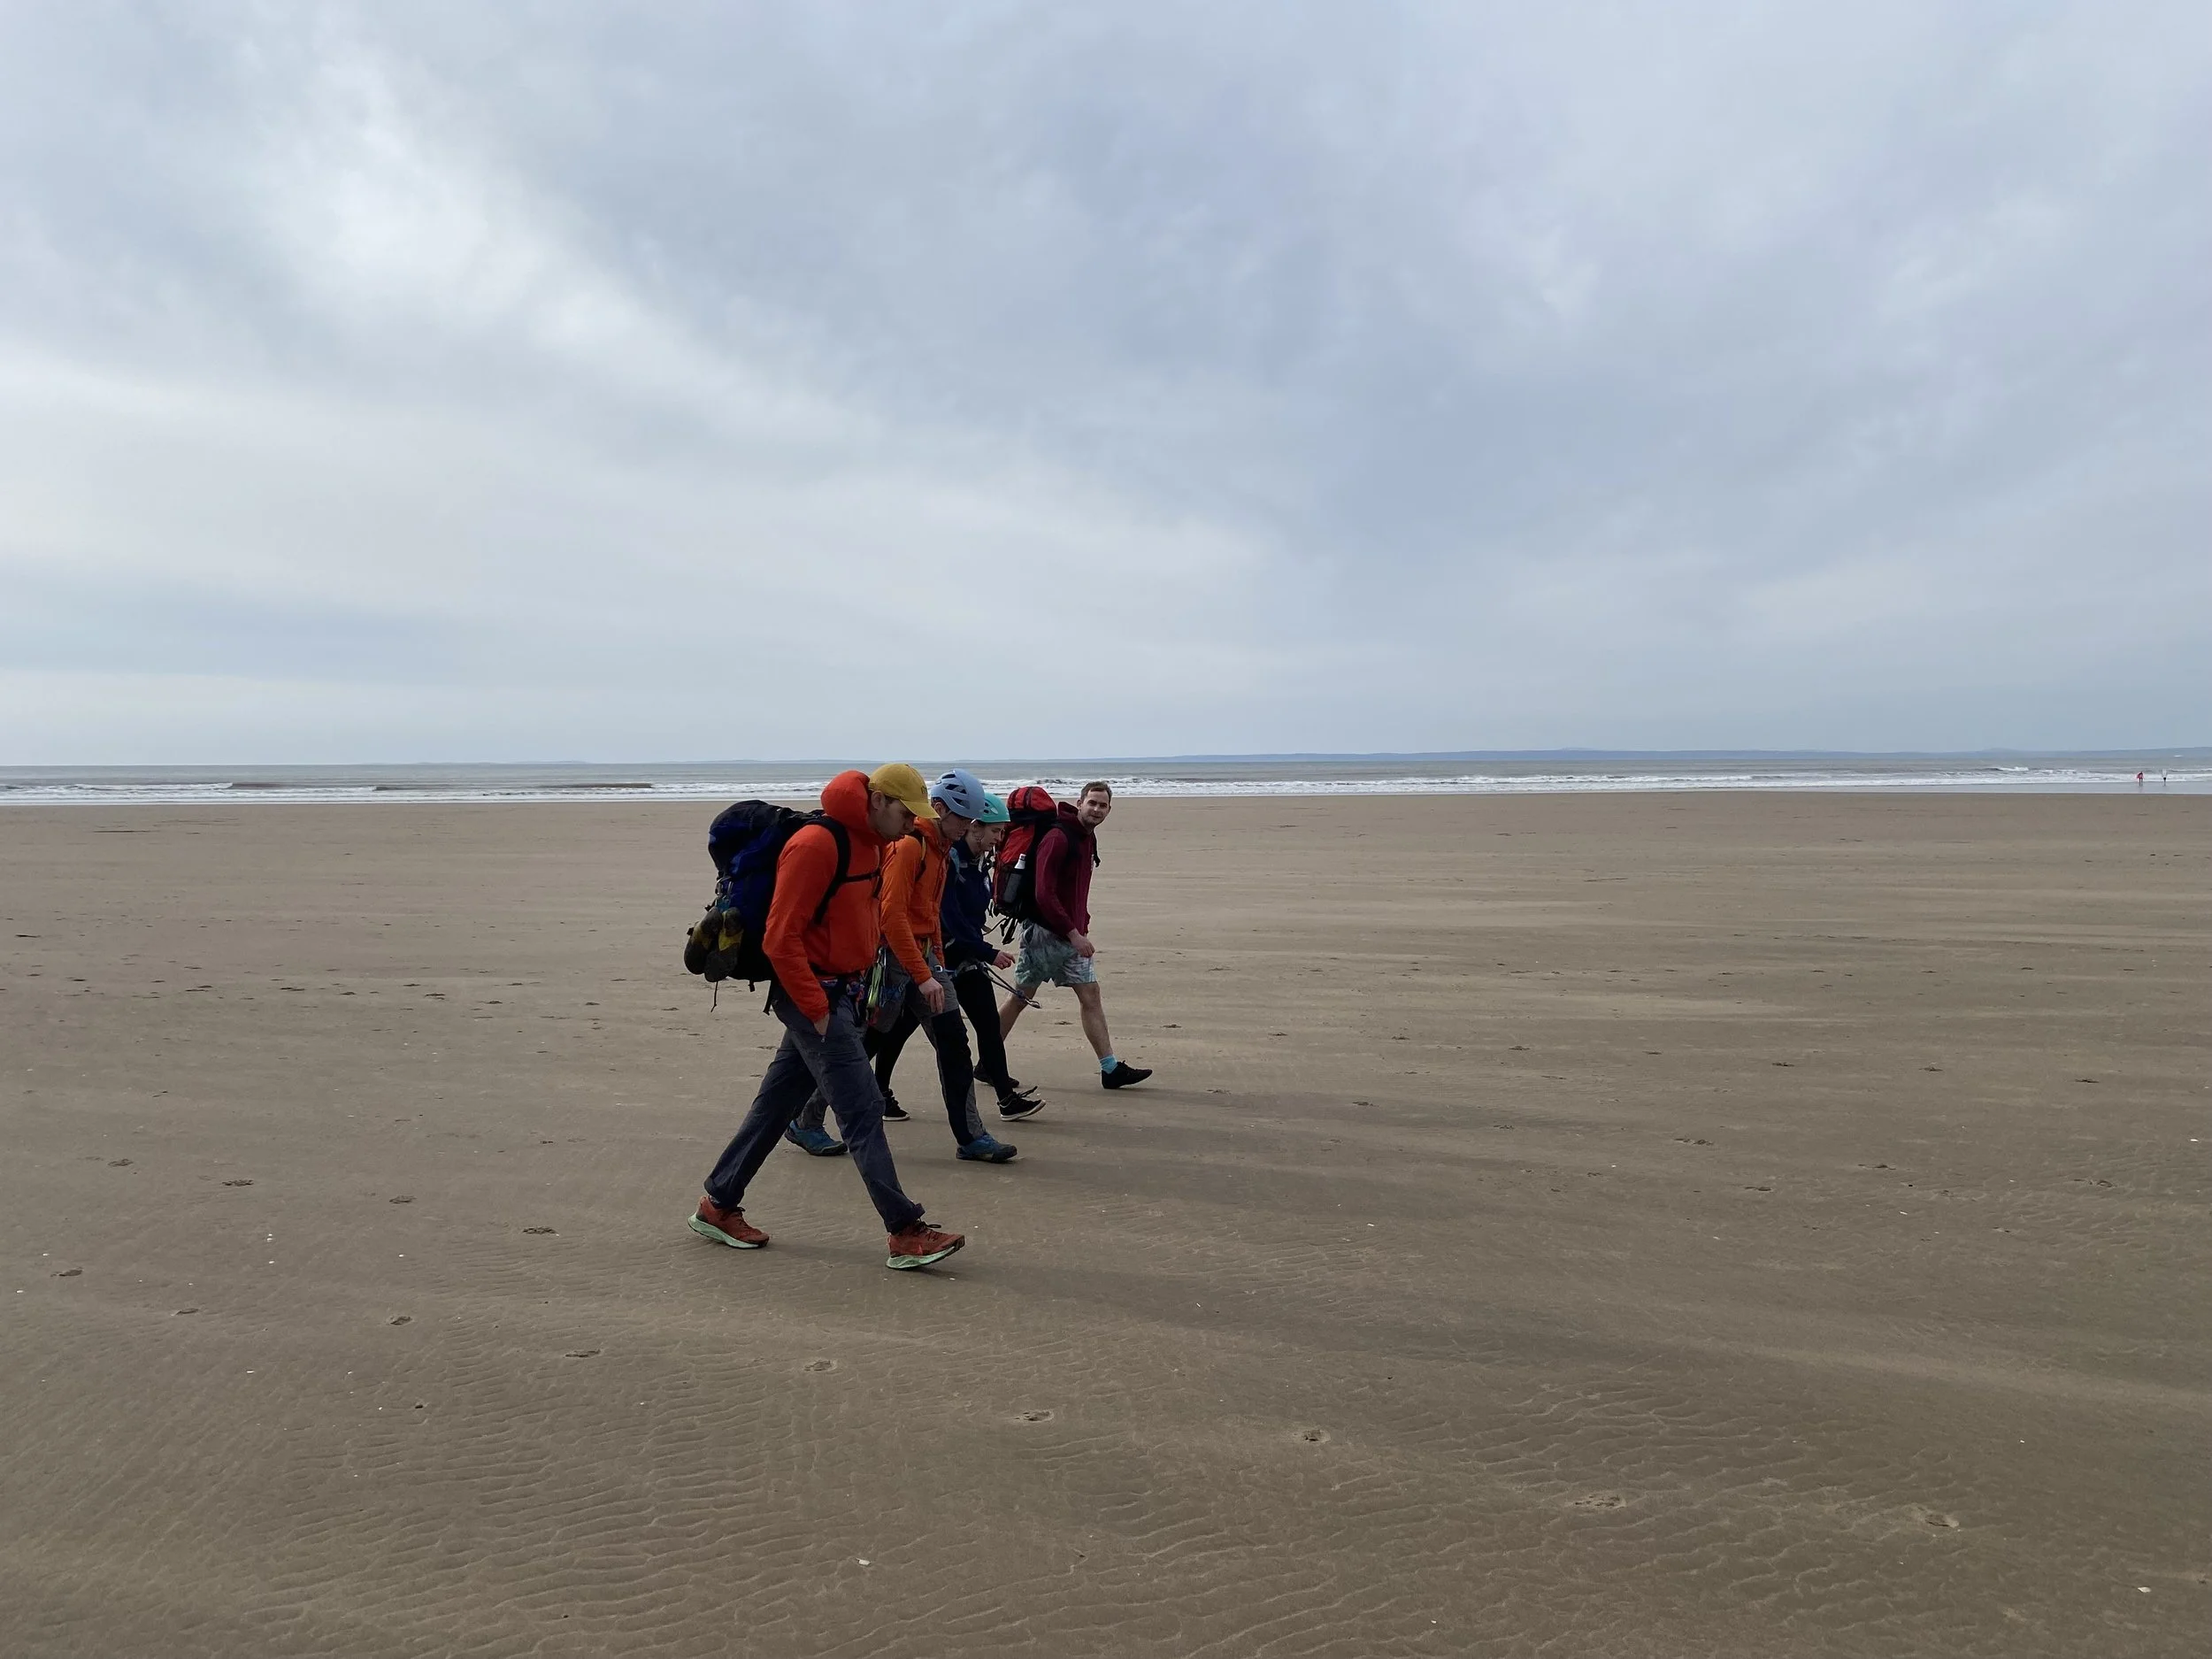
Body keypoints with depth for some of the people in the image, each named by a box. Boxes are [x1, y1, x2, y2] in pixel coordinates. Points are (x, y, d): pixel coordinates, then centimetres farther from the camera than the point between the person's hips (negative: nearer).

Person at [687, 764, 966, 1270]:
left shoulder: (870, 843, 11)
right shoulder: (817, 844, -20)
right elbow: (780, 938, -21)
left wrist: (857, 987, 14)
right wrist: (816, 1010, -19)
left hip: (839, 994, 9)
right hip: (812, 996, -9)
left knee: (777, 1104, 16)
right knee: (863, 1112, -8)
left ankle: (718, 1206, 29)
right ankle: (905, 1234, -4)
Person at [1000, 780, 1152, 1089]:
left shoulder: (1088, 838, 11)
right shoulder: (1058, 837, -17)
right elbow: (1044, 894, -23)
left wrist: (1082, 929, 11)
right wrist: (1074, 934, -24)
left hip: (1072, 935, 8)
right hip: (1044, 933, -8)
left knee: (1091, 997, 4)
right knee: (1021, 997, 2)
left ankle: (1111, 1069, 5)